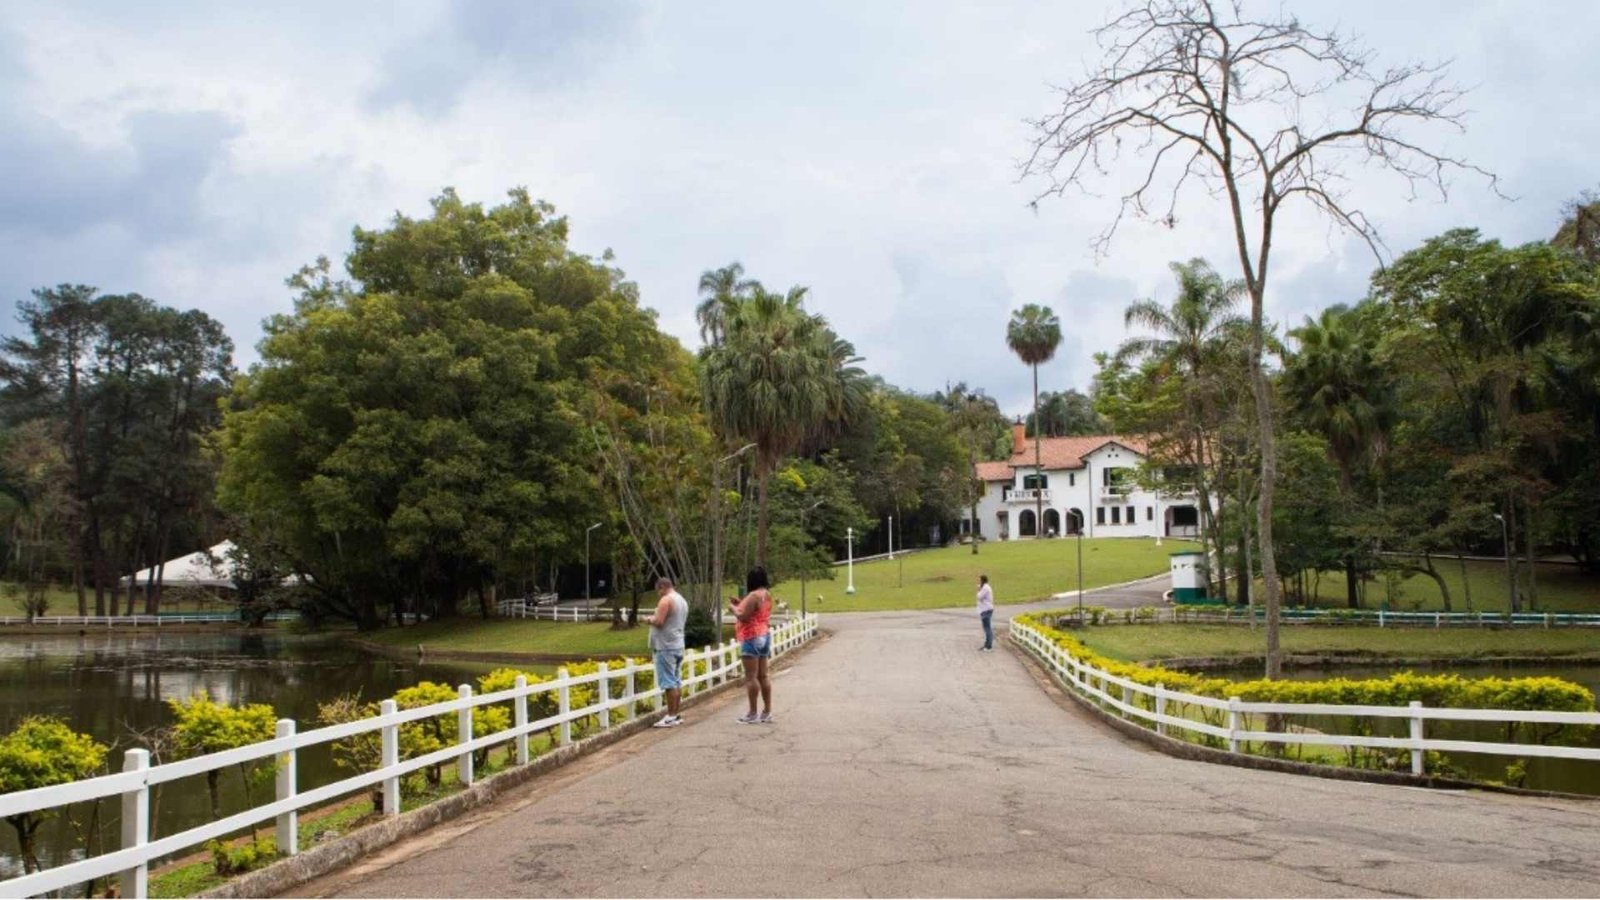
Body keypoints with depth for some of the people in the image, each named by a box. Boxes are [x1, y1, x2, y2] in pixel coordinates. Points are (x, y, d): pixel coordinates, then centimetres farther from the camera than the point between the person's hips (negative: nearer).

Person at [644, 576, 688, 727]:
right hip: (678, 645, 9)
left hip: (666, 647, -9)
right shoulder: (682, 600, 16)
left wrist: (649, 620, -2)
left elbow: (659, 622, -21)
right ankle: (676, 715, 14)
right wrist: (655, 619, 19)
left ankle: (671, 716, -7)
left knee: (669, 683, -7)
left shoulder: (666, 600, -13)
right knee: (677, 681, 11)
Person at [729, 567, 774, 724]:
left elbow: (743, 616, -20)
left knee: (751, 676, -6)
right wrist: (741, 604, 17)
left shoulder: (753, 596, -16)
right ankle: (767, 712, 12)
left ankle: (752, 714, -5)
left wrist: (733, 608, -3)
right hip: (765, 635, 9)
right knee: (762, 676, 11)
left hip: (752, 638, -9)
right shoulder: (767, 595, 12)